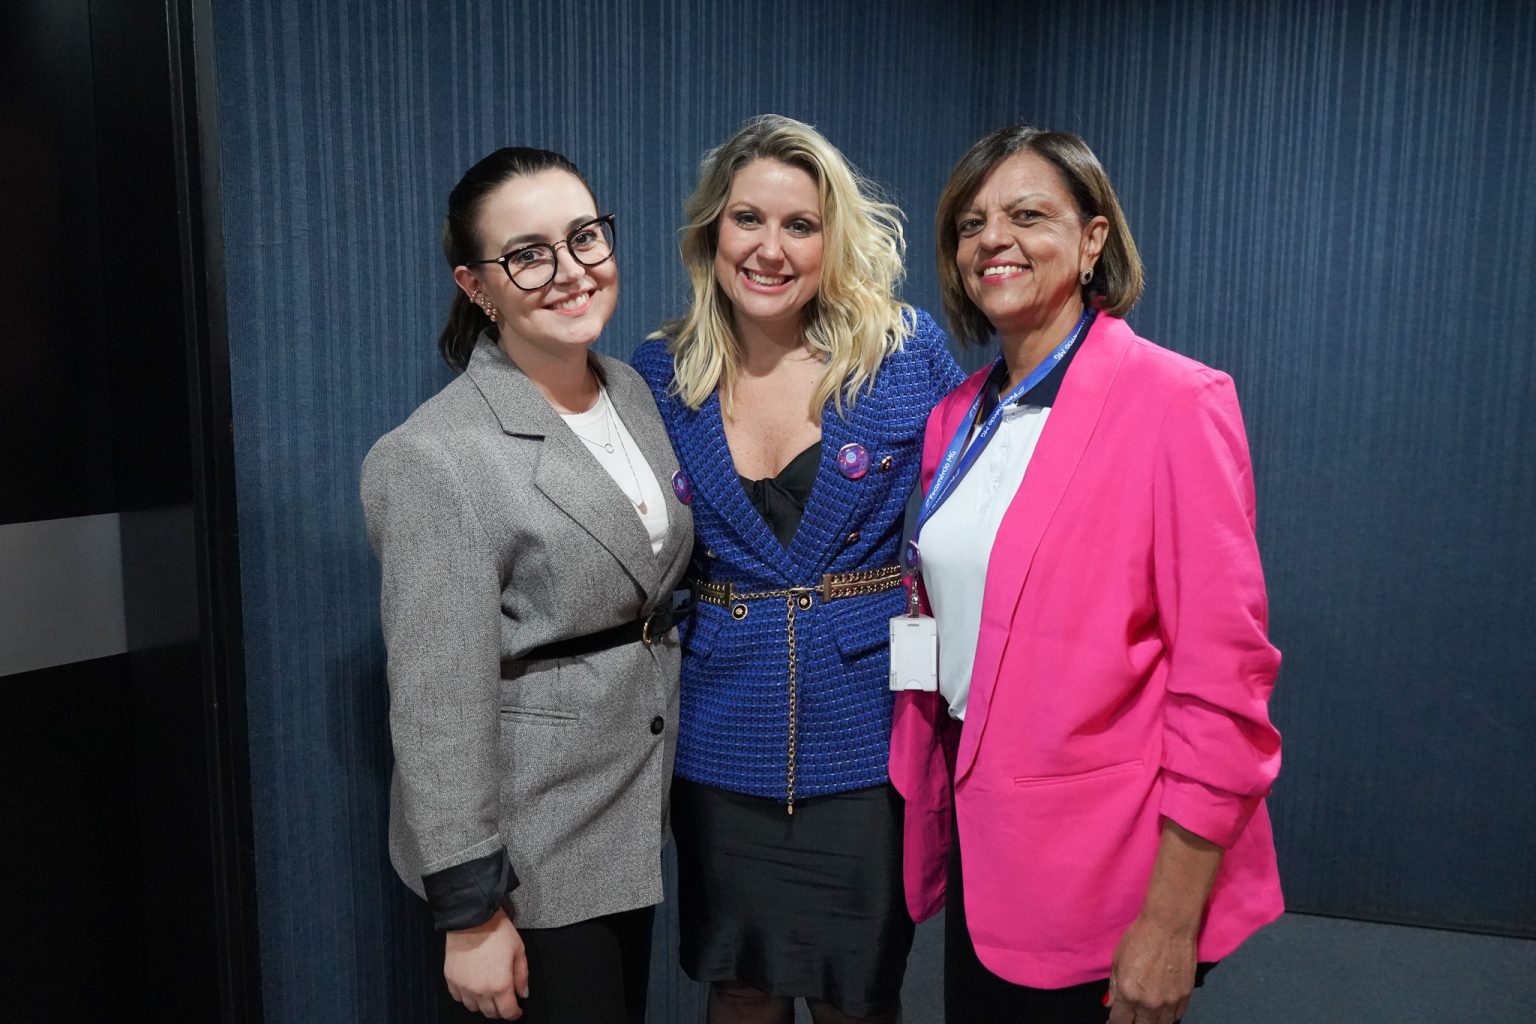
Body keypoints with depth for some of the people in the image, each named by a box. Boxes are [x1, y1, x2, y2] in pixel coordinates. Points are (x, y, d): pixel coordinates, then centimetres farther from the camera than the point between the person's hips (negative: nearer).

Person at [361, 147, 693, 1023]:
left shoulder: (634, 391, 2)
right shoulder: (437, 457, -20)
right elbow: (439, 704, -18)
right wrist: (470, 915, -14)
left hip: (635, 814, 7)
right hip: (527, 850, -6)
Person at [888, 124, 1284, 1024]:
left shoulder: (1175, 402, -15)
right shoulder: (957, 417, 5)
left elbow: (1223, 680, -17)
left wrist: (1173, 922, -17)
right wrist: (932, 797, 10)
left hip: (1101, 871, -6)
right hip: (976, 834, 6)